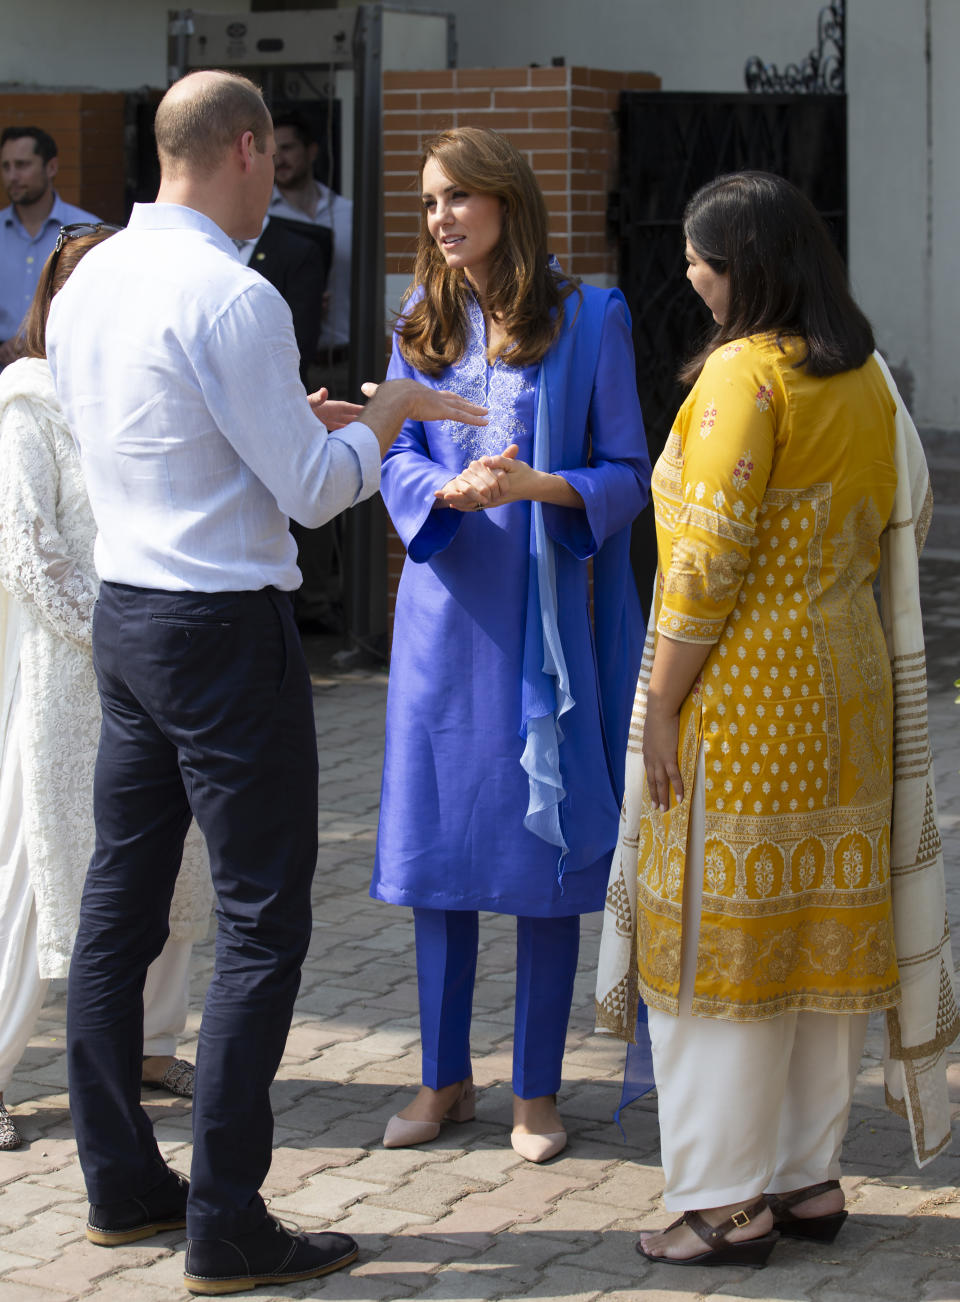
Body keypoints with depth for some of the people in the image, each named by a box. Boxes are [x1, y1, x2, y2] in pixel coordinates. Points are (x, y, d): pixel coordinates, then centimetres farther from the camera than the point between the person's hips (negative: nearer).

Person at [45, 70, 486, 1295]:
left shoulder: (86, 284, 8)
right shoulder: (233, 299, -18)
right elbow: (313, 490, -15)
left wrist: (298, 422, 22)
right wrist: (384, 411, 3)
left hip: (123, 611, 9)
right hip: (225, 629, -9)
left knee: (119, 902, 14)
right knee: (261, 919, -3)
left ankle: (119, 1181, 24)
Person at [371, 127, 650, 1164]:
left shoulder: (587, 321, -3)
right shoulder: (423, 322, 8)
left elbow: (627, 474, -2)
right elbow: (398, 459, 6)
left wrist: (541, 485, -21)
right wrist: (452, 491, -15)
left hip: (541, 612, -3)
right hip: (444, 609, 3)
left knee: (542, 850, 2)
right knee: (436, 845, 7)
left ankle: (537, 1089, 14)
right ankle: (445, 1077, 20)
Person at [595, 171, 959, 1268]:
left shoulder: (744, 373, -15)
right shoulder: (866, 379, 9)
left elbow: (710, 557, -19)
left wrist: (660, 702, -14)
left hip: (742, 694, -8)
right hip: (846, 685, 8)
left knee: (720, 932, 0)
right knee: (822, 925, 13)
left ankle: (724, 1201, 5)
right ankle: (809, 1177, 20)